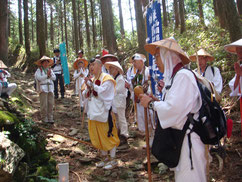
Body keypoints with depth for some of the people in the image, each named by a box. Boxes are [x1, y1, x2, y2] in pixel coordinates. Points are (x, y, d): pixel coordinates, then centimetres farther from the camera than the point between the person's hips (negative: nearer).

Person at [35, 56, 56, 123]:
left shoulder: (50, 70, 17)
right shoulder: (39, 70, 2)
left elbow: (54, 78, 8)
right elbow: (39, 78, -13)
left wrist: (50, 75, -10)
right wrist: (47, 75, -12)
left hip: (50, 88, 5)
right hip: (43, 88, -5)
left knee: (51, 104, 2)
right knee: (44, 104, -6)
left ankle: (50, 118, 9)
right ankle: (44, 118, 6)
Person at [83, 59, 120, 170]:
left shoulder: (106, 79, -8)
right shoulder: (92, 79, 16)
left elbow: (103, 91, -21)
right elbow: (86, 95, 16)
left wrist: (92, 85, -17)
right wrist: (88, 88, -3)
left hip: (104, 112, -8)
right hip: (93, 113, 8)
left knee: (107, 136, -2)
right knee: (97, 137, 13)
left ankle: (113, 160, 10)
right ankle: (104, 158, 26)